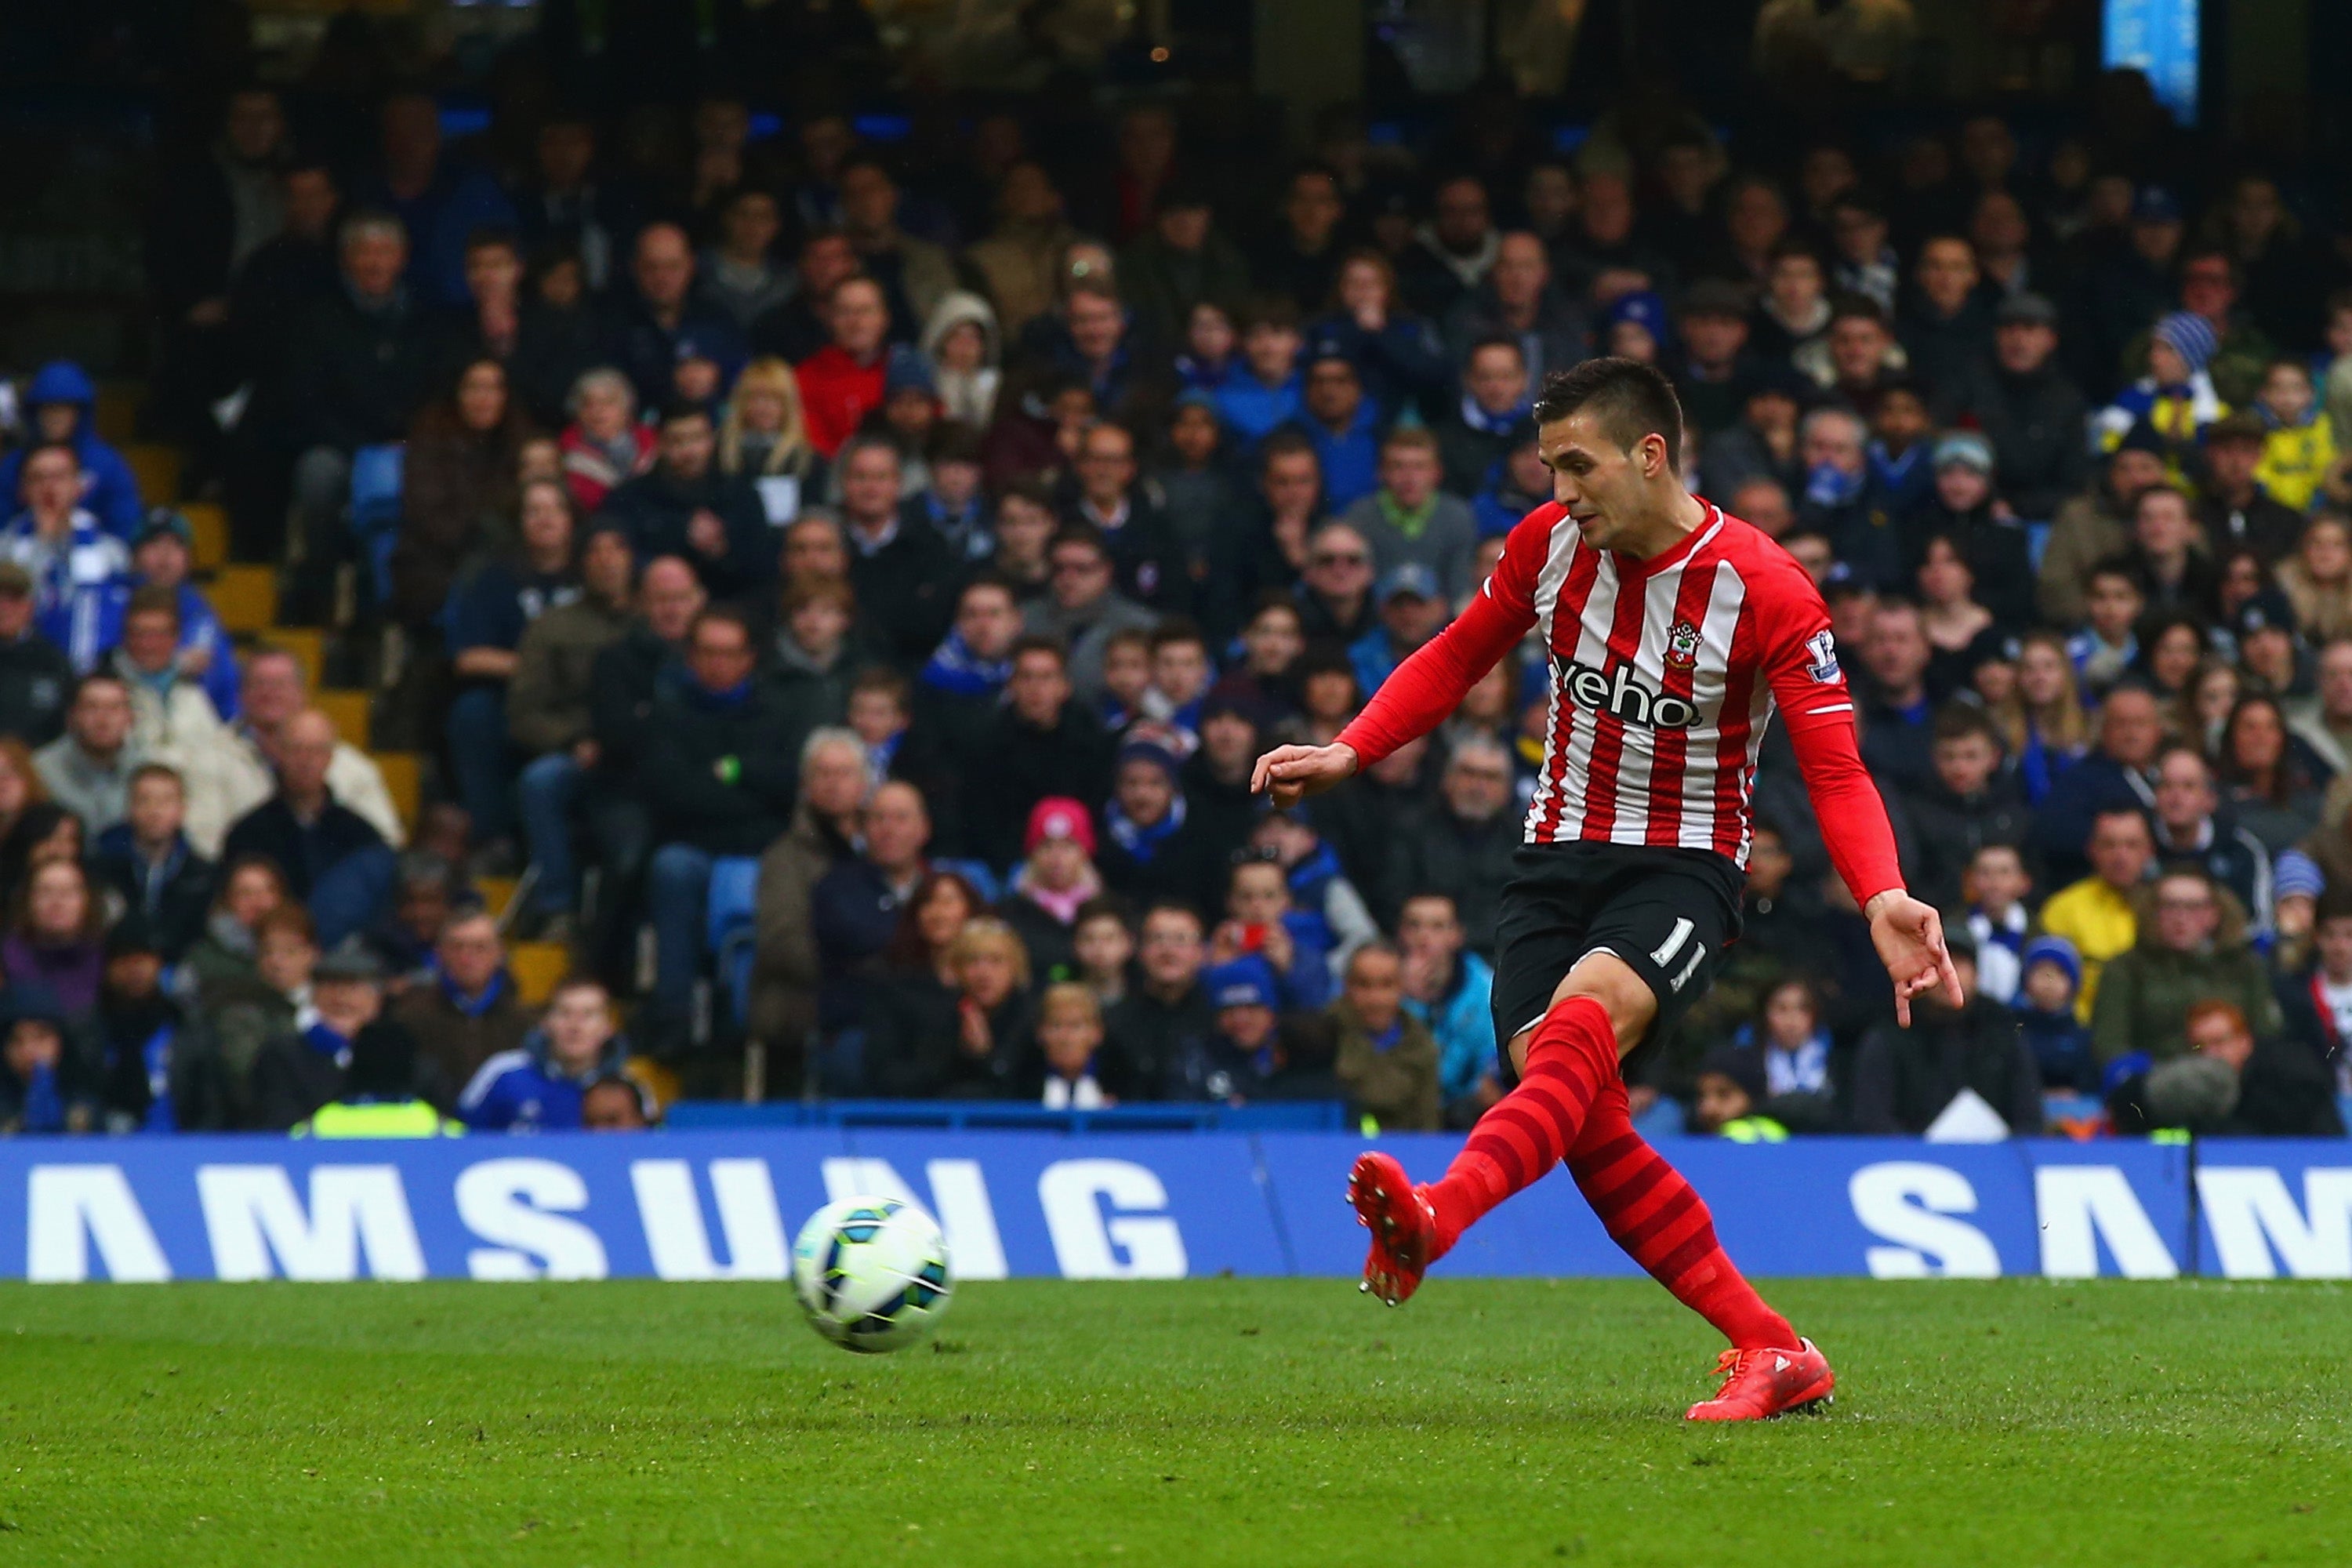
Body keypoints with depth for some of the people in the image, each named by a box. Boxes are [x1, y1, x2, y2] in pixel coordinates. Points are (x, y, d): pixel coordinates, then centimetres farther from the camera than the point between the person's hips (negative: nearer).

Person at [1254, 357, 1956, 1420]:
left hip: (1683, 864, -5)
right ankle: (1772, 1352, -7)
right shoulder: (1549, 544, 0)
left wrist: (1881, 901, -32)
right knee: (1579, 1116, -14)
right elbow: (1457, 657, 17)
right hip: (1561, 850, 5)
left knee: (1582, 1018, -34)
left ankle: (1437, 1218, -57)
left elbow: (1836, 770, -15)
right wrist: (1348, 752, 3)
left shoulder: (1764, 591, -14)